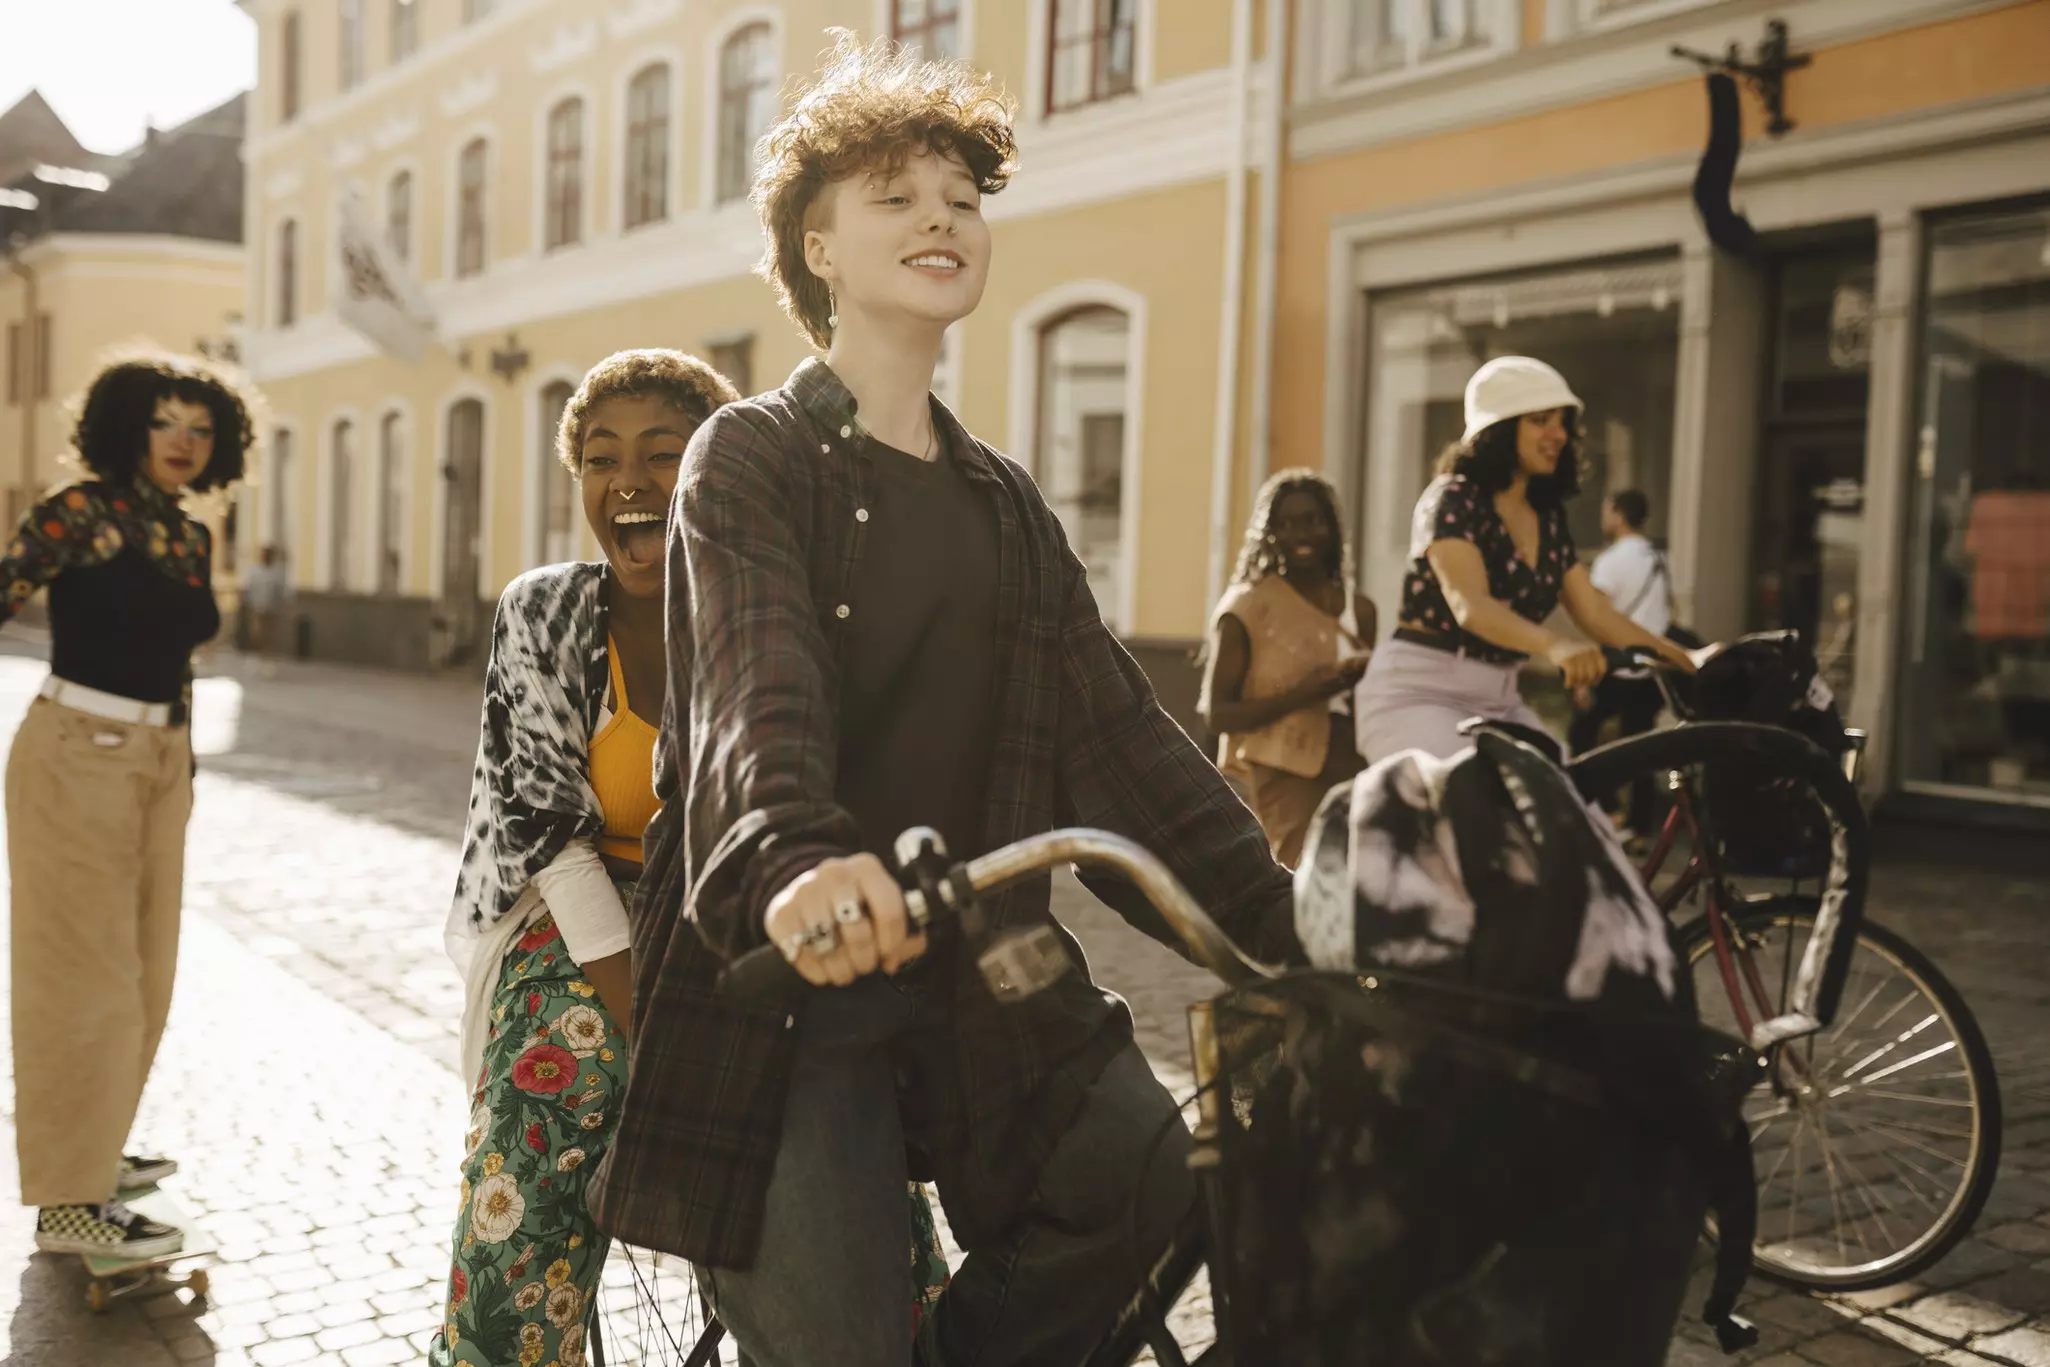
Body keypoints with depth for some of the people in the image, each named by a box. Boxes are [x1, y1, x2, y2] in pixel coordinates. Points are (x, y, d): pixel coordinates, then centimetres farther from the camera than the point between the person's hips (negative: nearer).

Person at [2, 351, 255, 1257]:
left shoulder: (192, 538, 11)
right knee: (81, 973, -3)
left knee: (138, 969, 16)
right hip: (77, 756, -8)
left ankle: (89, 1147, 34)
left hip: (158, 763, 8)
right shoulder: (84, 511, -10)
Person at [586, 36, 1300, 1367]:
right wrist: (789, 857, -43)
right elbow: (756, 681, -22)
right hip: (784, 971, -4)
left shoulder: (1005, 504, 13)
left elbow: (1125, 735, 6)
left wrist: (1291, 931, -3)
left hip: (975, 967, 5)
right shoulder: (754, 454, -3)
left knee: (1160, 1179, -14)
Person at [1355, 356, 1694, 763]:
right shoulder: (1453, 498, -12)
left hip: (1497, 700, 8)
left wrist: (1686, 661, -6)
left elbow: (1595, 612, 8)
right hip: (1419, 693, -7)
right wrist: (1554, 645, -46)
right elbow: (1469, 604, -28)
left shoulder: (1548, 518, 11)